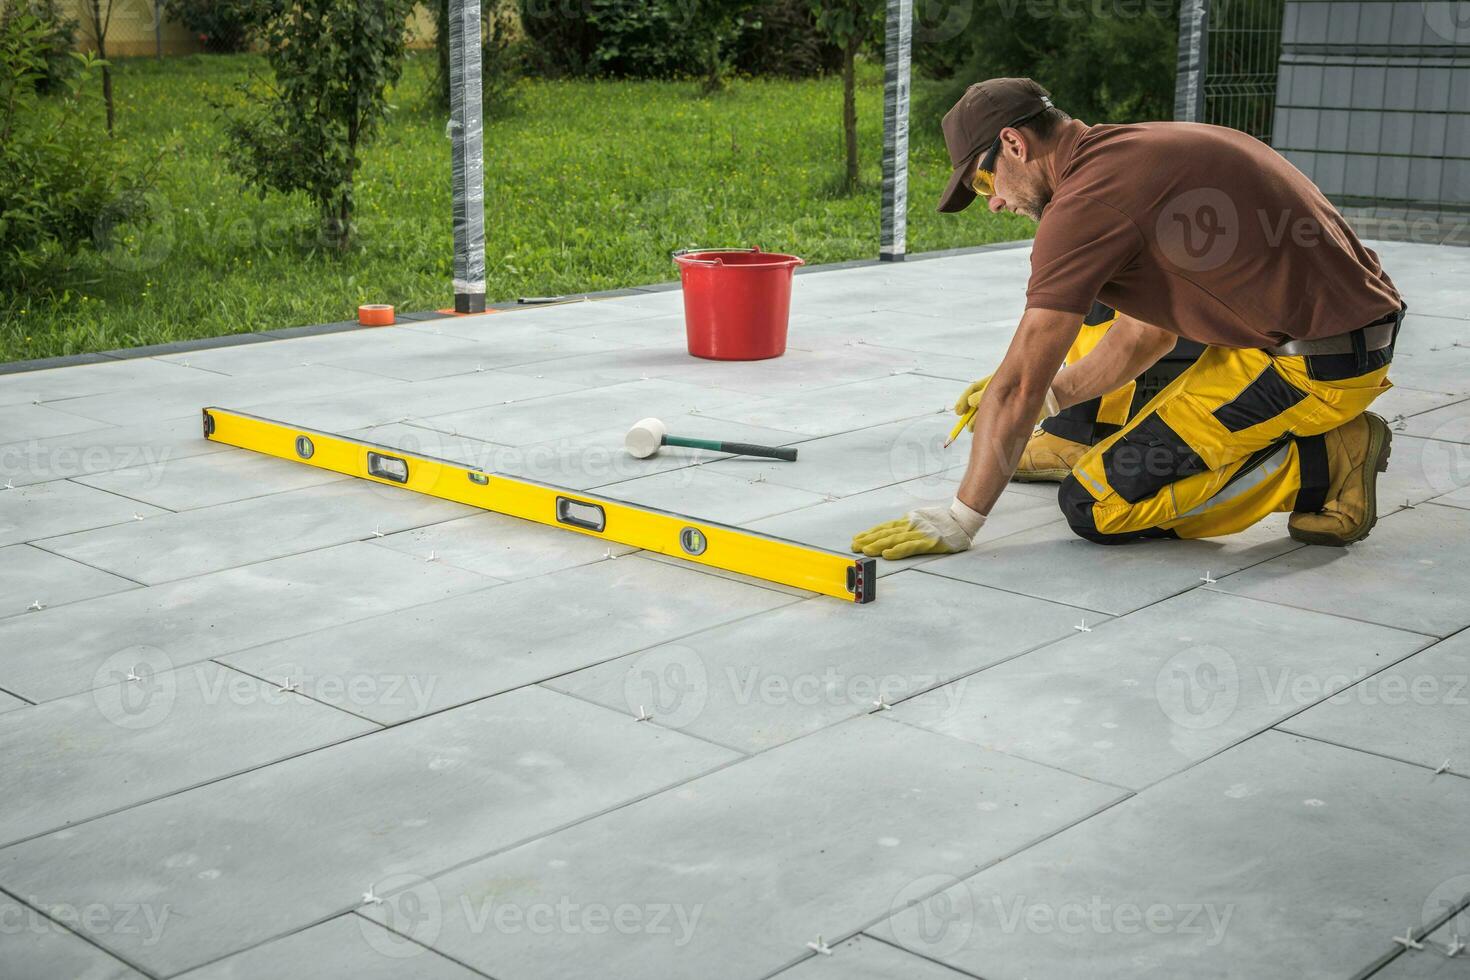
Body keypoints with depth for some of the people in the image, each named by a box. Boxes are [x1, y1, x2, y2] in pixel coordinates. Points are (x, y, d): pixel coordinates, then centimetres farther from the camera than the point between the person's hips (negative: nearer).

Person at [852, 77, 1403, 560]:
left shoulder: (1087, 200, -15)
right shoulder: (1139, 151, 15)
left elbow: (1019, 388, -13)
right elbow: (1150, 333, 24)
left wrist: (960, 519, -7)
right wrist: (1050, 396, 28)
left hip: (1318, 363, -10)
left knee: (1094, 507, -8)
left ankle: (1323, 467, -4)